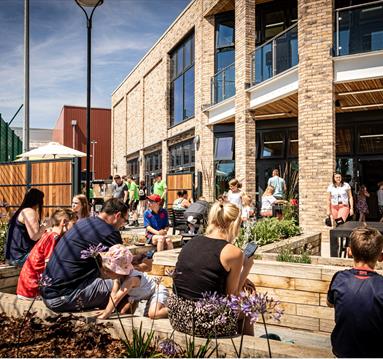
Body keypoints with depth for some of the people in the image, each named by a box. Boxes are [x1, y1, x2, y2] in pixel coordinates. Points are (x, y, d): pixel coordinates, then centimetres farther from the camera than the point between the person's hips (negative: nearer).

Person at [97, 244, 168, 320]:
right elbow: (113, 294, -8)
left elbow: (116, 298, -37)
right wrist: (107, 310, -13)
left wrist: (105, 315, -36)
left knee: (153, 314, -28)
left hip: (158, 291, -9)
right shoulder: (117, 277, -11)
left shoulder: (131, 279, -36)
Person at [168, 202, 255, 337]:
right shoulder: (233, 252, -11)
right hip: (205, 323, -6)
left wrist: (239, 279, 17)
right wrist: (247, 267, 10)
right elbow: (231, 294, -2)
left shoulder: (193, 241, 6)